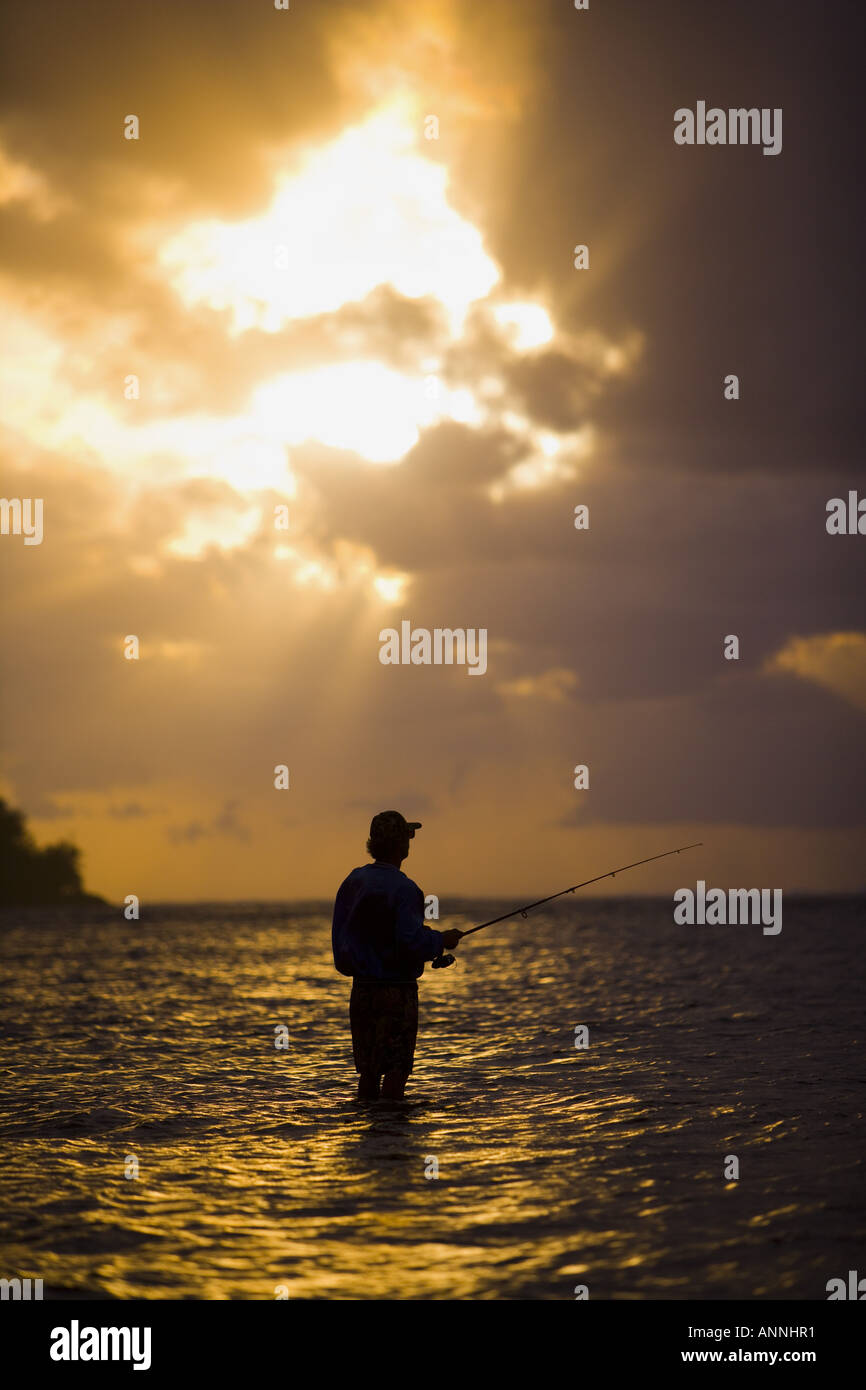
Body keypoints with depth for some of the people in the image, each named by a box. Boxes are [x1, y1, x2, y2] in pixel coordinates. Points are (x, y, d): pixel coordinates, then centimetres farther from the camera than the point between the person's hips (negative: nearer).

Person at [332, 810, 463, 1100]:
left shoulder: (353, 881, 7)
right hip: (397, 989, -7)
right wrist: (442, 940, -4)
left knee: (368, 1069, 12)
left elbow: (341, 935, 12)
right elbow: (411, 943, -22)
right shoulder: (402, 889, -16)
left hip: (361, 987, 7)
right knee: (396, 1069, -2)